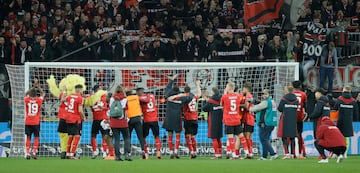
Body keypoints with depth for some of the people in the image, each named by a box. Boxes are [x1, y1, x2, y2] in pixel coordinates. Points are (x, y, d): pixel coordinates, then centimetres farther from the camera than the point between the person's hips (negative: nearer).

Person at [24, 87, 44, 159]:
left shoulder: (27, 100, -3)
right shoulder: (39, 100, -5)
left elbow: (26, 94, 20)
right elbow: (42, 94, 15)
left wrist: (32, 89, 30)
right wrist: (39, 89, 29)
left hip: (28, 123, 2)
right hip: (36, 123, -2)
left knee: (28, 138, 6)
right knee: (36, 137, 4)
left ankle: (28, 153, 2)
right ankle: (34, 153, -5)